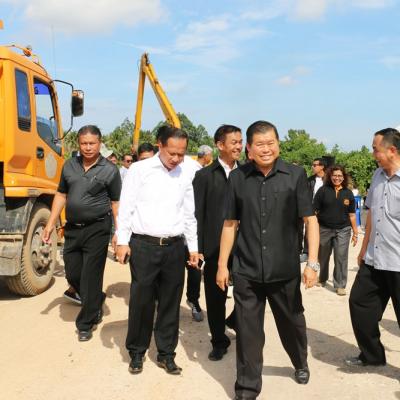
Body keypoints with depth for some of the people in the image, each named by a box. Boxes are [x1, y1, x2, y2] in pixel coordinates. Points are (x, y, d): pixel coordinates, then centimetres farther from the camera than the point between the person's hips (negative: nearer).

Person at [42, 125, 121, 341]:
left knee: (90, 277, 0)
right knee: (72, 274, 12)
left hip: (97, 229, -5)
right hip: (72, 228, 5)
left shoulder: (110, 170, -5)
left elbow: (116, 203, -2)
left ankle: (85, 323, 15)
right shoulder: (69, 166, 7)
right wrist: (50, 224, 8)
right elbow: (61, 195, 14)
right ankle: (96, 301, 39)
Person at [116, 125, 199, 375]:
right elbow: (126, 208, -3)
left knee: (171, 302, 9)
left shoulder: (184, 176, 9)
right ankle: (137, 352, 22)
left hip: (174, 246, 3)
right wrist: (122, 241, -7)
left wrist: (193, 247, 13)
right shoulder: (140, 170, -2)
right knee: (141, 301, 4)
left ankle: (166, 353, 23)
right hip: (143, 245, -3)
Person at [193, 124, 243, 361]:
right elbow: (197, 214, -3)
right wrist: (197, 248, -7)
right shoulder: (205, 175, -1)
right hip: (215, 247, -1)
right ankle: (219, 341, 27)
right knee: (215, 297, 10)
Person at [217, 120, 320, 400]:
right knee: (248, 331, 5)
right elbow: (230, 224, 5)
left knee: (292, 322, 20)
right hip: (246, 271, 0)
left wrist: (313, 262, -10)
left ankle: (301, 363, 49)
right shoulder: (238, 177, -1)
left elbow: (310, 219, -3)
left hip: (285, 270, 0)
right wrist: (222, 264, 6)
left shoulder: (295, 175, -5)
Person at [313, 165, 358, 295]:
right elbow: (314, 211, -3)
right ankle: (322, 279, 36)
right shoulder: (323, 190, -4)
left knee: (341, 258, -3)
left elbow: (352, 215, 8)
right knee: (322, 257, 15)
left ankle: (340, 285, 7)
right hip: (324, 229, 0)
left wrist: (355, 232, 8)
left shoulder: (348, 193, 4)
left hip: (342, 230, 1)